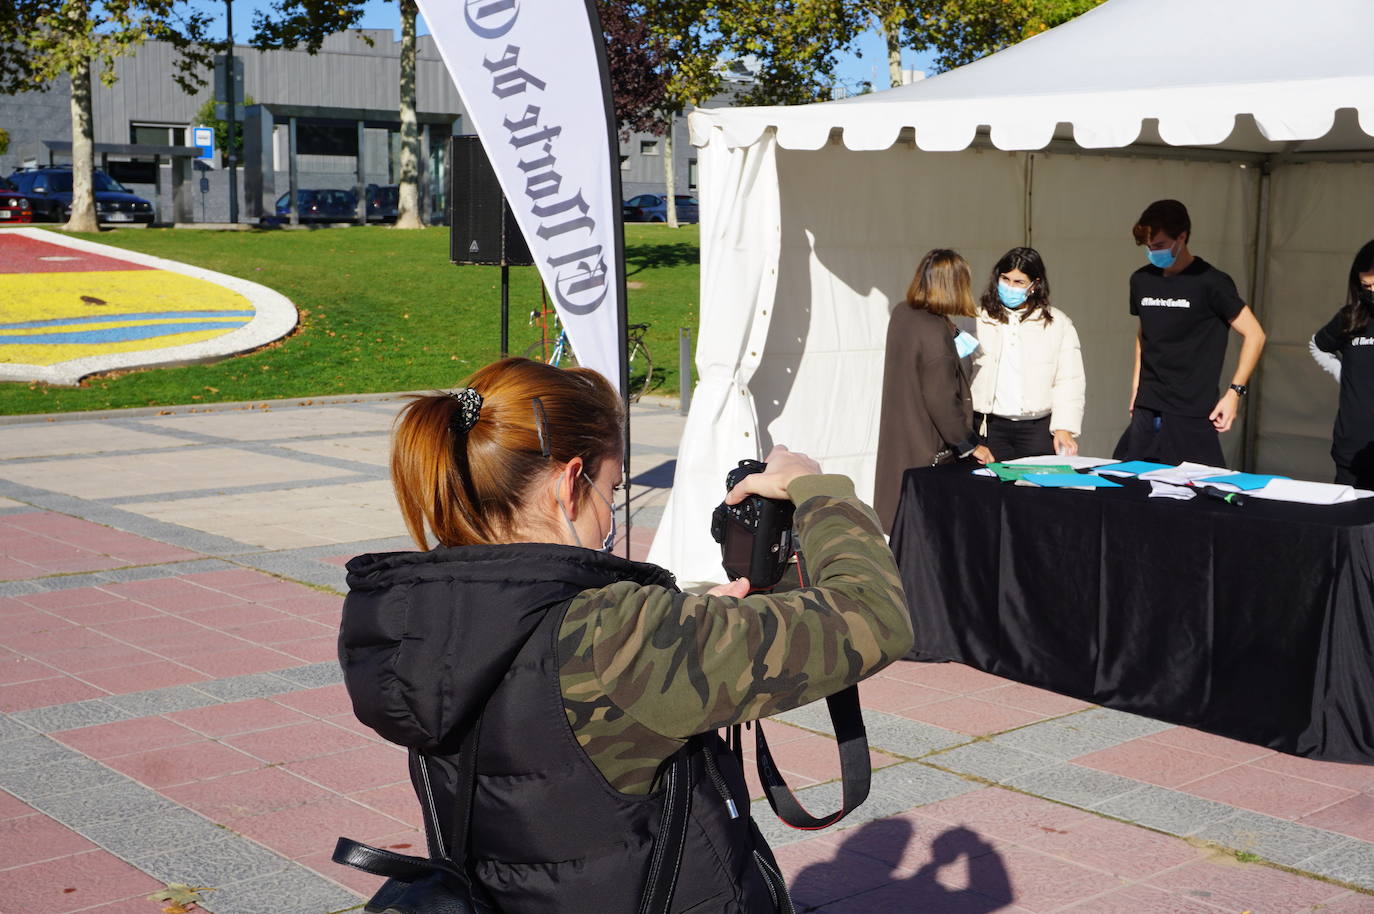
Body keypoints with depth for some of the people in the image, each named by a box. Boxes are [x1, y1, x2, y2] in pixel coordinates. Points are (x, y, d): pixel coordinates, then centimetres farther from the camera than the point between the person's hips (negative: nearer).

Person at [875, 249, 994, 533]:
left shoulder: (901, 314, 3)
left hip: (897, 439, 9)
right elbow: (942, 400, -21)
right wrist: (970, 445, -12)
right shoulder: (935, 333, -22)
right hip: (928, 448, -9)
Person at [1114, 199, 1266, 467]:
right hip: (1146, 410, 6)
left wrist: (1234, 392, -11)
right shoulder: (1141, 280, 10)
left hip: (1192, 414, -5)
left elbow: (1254, 334, -5)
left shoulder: (1209, 282, -7)